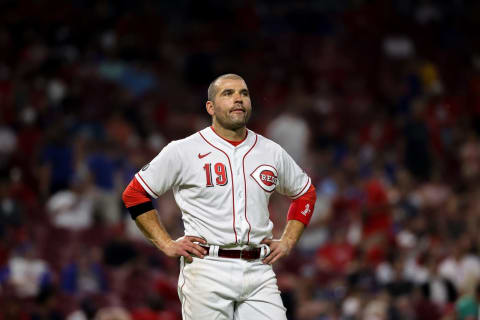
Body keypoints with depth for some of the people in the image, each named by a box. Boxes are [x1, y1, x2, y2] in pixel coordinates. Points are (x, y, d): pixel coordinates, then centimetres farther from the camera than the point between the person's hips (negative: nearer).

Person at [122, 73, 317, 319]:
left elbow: (305, 193, 29)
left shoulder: (273, 153, 12)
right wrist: (166, 244, -2)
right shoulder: (183, 151, 0)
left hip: (258, 271, 3)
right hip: (206, 271, -3)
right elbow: (134, 194, 5)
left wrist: (288, 241, 15)